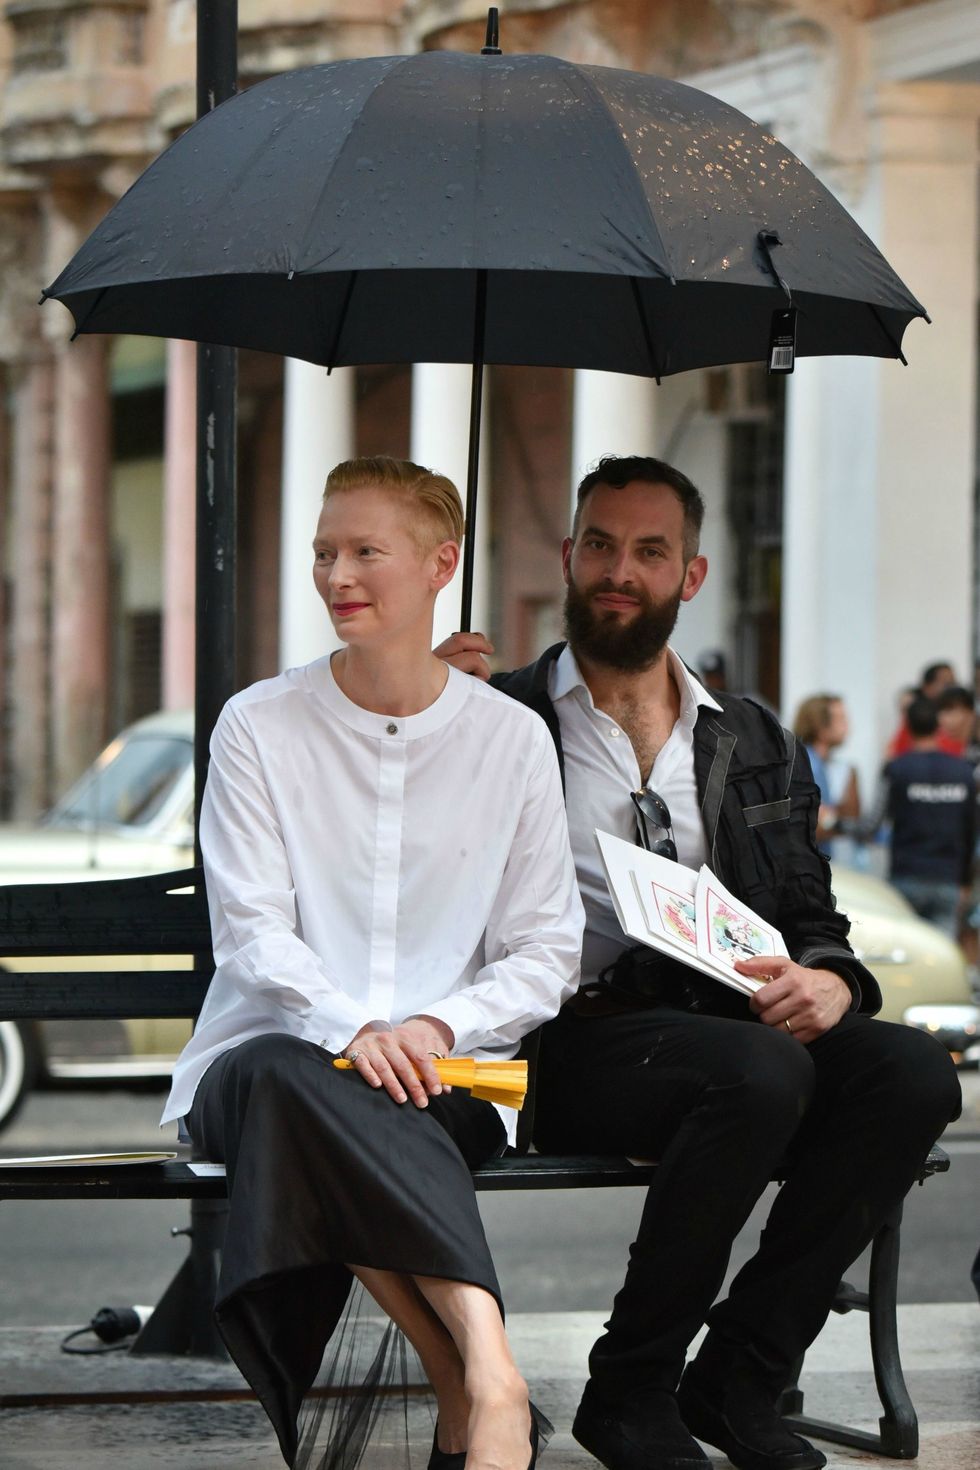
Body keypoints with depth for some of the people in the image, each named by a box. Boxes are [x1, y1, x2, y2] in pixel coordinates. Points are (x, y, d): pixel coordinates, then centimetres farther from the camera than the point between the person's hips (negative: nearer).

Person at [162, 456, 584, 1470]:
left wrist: (437, 1026, -13)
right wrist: (348, 1027, -22)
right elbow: (249, 931, -3)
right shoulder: (260, 727, 6)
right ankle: (487, 1378, -44)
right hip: (279, 1053, 0)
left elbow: (547, 955, 7)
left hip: (443, 1078, 0)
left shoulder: (512, 740, 9)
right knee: (284, 1076, -38)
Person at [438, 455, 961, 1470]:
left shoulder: (757, 747, 23)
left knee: (912, 1071, -24)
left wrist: (829, 984, -6)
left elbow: (811, 918, 19)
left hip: (734, 1020, 5)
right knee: (762, 1073, -35)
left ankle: (738, 1377, -13)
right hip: (572, 1038, -5)